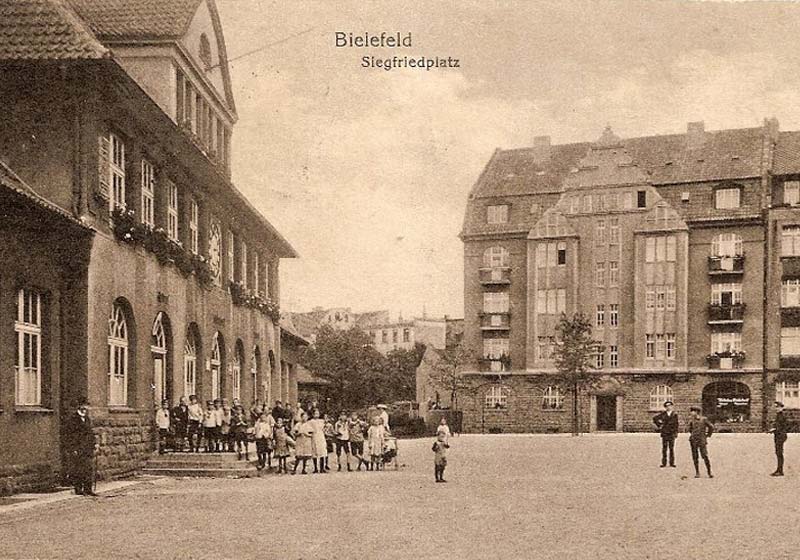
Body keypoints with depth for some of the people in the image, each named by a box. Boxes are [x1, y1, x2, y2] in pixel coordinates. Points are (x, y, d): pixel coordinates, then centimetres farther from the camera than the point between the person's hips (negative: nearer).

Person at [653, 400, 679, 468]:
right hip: (664, 433, 0)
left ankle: (672, 463, 6)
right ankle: (664, 463, 6)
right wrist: (658, 425, 6)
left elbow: (676, 424, 4)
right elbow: (655, 418, 11)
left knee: (671, 448, 2)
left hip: (672, 433, 0)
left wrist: (676, 432, -1)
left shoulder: (674, 414, 3)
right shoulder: (663, 414, 3)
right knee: (664, 448, 3)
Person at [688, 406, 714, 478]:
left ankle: (709, 473, -2)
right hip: (693, 441, 4)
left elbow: (711, 427, 5)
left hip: (701, 440, -4)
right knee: (695, 457, 3)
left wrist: (708, 435, 10)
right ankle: (697, 473, 9)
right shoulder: (692, 421, 8)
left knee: (705, 456, -10)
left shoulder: (703, 419, -4)